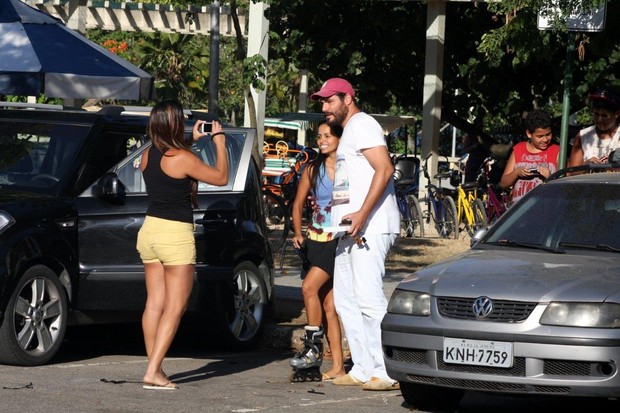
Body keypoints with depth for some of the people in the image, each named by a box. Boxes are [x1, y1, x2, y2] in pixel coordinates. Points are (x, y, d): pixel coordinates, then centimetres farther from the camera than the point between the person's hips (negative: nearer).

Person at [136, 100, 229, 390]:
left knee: (154, 302, 9)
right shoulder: (182, 158, -17)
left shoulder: (148, 156, 4)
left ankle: (154, 369, 10)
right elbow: (221, 177, -5)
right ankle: (153, 372, -9)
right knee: (175, 308, -3)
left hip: (150, 228, 7)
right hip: (176, 235, -7)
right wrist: (219, 142, 5)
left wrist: (192, 142, 30)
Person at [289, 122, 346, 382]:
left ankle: (314, 347, -9)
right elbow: (298, 204, 15)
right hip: (317, 240, 5)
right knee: (328, 305, 4)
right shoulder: (313, 170, 8)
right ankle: (337, 367, 6)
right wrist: (298, 233, 3)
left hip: (342, 240, -5)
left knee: (310, 286, -21)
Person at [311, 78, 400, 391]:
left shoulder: (362, 125, -7)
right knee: (345, 300, 9)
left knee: (369, 299, -14)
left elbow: (384, 169, -20)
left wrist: (362, 214, -25)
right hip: (351, 230, 11)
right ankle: (363, 368, 11)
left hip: (370, 228, -11)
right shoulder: (349, 130, 24)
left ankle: (387, 372, -14)